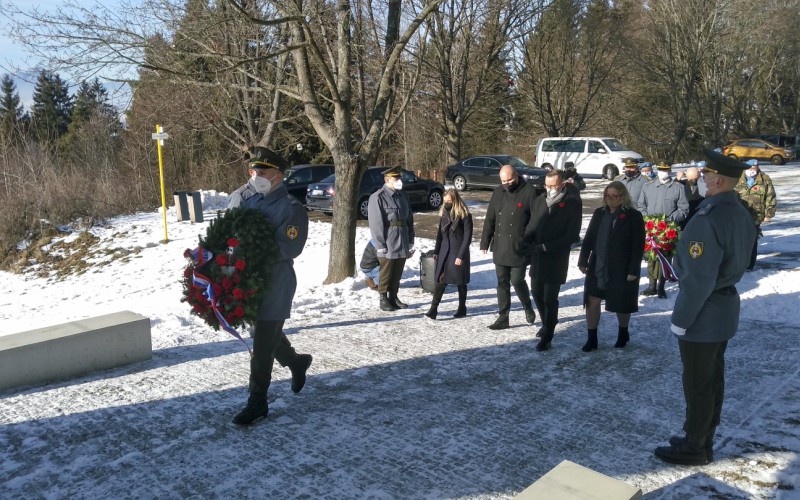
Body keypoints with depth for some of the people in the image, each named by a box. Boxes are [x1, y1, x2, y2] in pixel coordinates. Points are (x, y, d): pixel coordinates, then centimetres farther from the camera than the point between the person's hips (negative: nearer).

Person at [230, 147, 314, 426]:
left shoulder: (291, 209, -13)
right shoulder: (247, 198, 6)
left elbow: (289, 248, -21)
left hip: (275, 285, -7)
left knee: (262, 346, 0)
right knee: (268, 334, 22)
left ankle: (257, 403, 14)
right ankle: (296, 362, 49)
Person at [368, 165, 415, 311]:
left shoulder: (402, 196, 11)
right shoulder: (378, 197, -10)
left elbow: (409, 219, 14)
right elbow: (376, 223, -13)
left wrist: (410, 242, 11)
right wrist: (380, 245, -15)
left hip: (402, 243, 6)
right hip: (388, 244, -6)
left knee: (398, 272, 13)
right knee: (386, 273, 3)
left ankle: (394, 297, 26)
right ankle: (383, 300, 15)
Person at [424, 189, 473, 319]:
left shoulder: (465, 216, -11)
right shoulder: (444, 214, 7)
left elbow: (467, 237, -13)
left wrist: (461, 256, -17)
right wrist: (436, 251, 11)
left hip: (458, 253, -5)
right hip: (444, 252, 5)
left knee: (460, 282, 7)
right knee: (440, 280, -1)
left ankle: (462, 308, 21)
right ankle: (433, 308, -3)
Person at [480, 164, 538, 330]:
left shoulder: (529, 191, -6)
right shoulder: (497, 192, 8)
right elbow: (489, 219, 11)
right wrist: (485, 242, 6)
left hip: (519, 248, -5)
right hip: (500, 248, 5)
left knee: (517, 280, -3)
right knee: (502, 283, 8)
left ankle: (528, 307, 26)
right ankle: (503, 317, 16)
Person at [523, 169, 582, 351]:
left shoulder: (572, 203, -9)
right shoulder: (540, 200, 8)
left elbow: (572, 234, -13)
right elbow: (532, 225, 13)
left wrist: (546, 247, -16)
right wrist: (528, 244, -6)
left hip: (556, 258, -6)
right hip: (537, 256, 6)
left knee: (550, 298, -2)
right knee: (537, 293, 14)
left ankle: (547, 336, 10)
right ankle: (548, 324, 37)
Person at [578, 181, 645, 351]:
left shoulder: (633, 216, -8)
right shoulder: (599, 213, 6)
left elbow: (638, 246, -11)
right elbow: (588, 239, 9)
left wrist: (633, 270, -15)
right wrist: (583, 261, 3)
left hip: (621, 270, -4)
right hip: (597, 268, 4)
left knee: (621, 304, 11)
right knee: (592, 301, 1)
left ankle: (623, 333, 35)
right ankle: (591, 339, 11)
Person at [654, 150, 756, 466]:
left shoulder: (708, 219, -26)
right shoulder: (742, 214, 4)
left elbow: (699, 279, -26)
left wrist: (681, 319, -18)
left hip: (704, 314, -9)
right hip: (726, 307, 9)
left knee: (697, 383, 4)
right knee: (713, 378, 19)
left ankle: (694, 449, 19)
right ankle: (703, 440, 33)